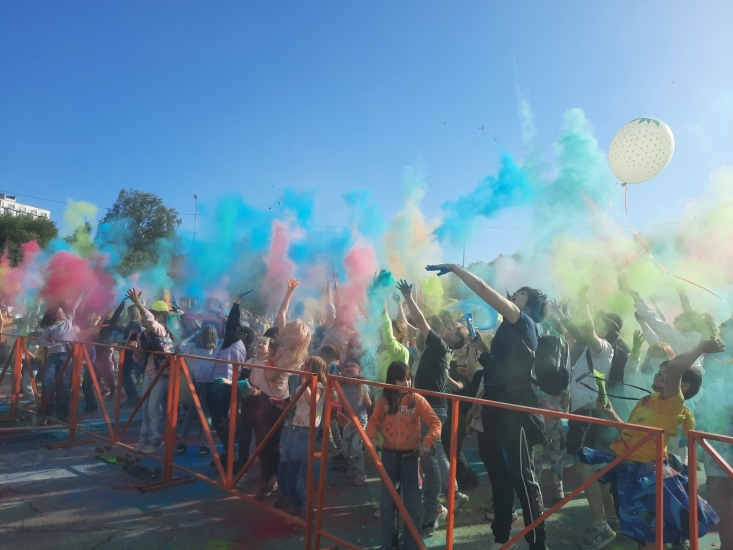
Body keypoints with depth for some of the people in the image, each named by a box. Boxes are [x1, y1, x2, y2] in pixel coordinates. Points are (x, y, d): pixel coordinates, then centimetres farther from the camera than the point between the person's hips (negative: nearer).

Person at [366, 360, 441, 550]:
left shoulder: (417, 400, -10)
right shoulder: (383, 400, -4)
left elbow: (435, 423, -11)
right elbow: (373, 421, 3)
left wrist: (427, 442, -25)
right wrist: (372, 438, -16)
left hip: (410, 456, -2)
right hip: (389, 455, 2)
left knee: (412, 504, 4)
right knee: (387, 502, 12)